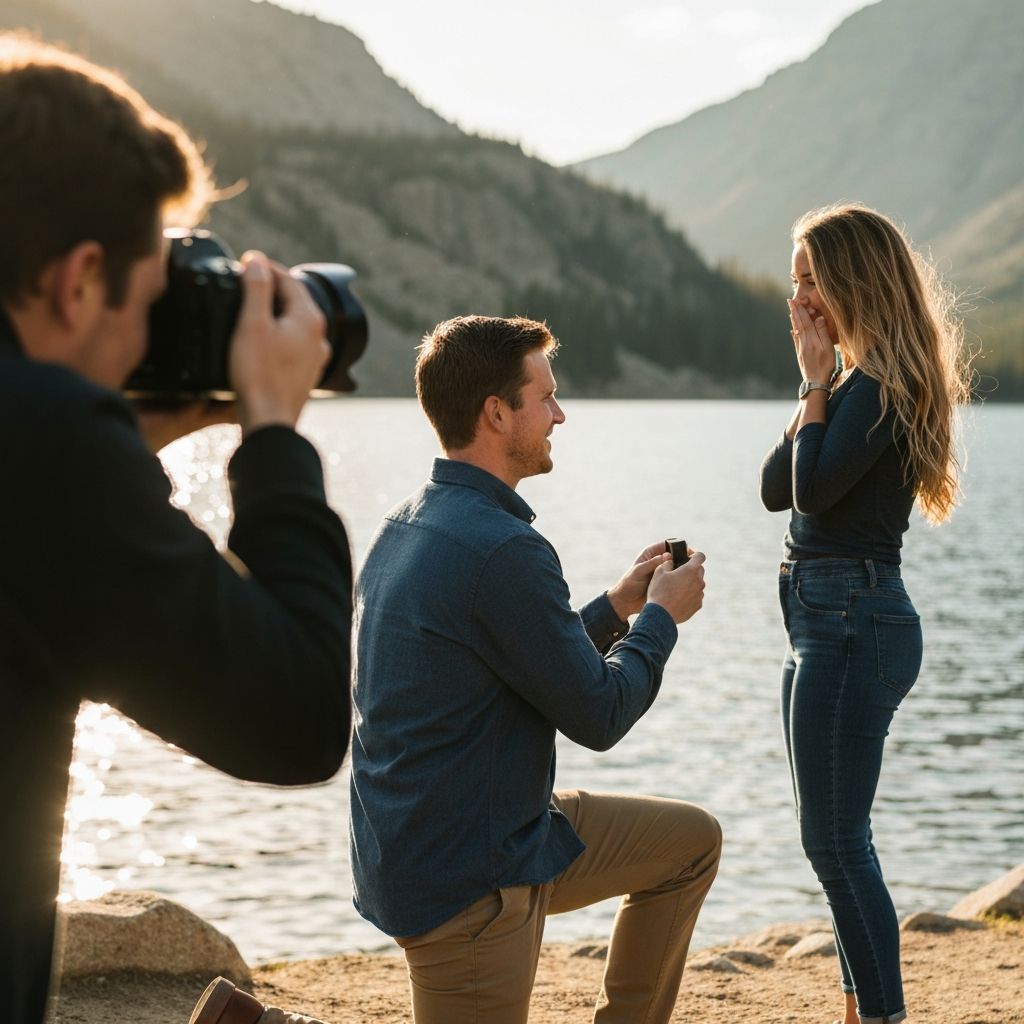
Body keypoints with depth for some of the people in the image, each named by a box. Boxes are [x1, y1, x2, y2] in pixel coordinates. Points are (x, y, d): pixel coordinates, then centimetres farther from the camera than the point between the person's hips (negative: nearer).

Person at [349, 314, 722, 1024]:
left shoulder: (407, 527, 7)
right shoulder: (503, 551, -24)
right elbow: (599, 716, -16)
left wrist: (618, 606, 16)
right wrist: (661, 615, 0)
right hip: (468, 879, -10)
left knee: (692, 841, 18)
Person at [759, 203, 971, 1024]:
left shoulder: (884, 384, -13)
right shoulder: (859, 381, 16)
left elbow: (814, 489, -22)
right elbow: (775, 488, 11)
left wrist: (817, 383, -11)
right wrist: (815, 383, 3)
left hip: (854, 620, -10)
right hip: (826, 618, 10)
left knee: (836, 841, -7)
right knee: (835, 840, 15)